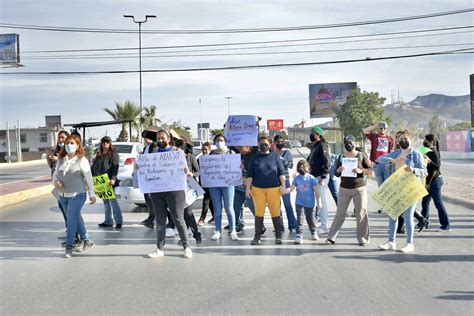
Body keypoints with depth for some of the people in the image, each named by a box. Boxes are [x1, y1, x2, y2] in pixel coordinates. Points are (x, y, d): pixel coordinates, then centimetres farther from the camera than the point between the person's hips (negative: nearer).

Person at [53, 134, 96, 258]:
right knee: (76, 218, 16)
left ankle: (69, 247, 1)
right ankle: (86, 240, 32)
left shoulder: (81, 160, -8)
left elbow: (88, 178, -7)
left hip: (77, 195, -6)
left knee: (71, 220, -7)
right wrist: (55, 181, -10)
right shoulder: (61, 159, 8)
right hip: (63, 195, 6)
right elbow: (55, 173, 14)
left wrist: (92, 194, -7)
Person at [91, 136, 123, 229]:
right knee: (106, 201, 10)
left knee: (112, 200, -8)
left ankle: (119, 221, -5)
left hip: (108, 182, -7)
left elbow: (115, 168, -13)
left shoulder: (113, 154, -3)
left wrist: (113, 179, -25)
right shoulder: (98, 155, 16)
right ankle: (108, 221, 16)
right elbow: (93, 167, 19)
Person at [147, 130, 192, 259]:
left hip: (174, 190, -4)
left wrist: (185, 170, -23)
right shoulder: (154, 151, 13)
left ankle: (187, 247, 8)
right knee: (160, 221, 8)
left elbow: (184, 168, 1)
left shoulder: (177, 151, 3)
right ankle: (160, 249, 15)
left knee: (178, 219, -1)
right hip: (157, 190, 4)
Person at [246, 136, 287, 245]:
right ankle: (257, 237, 6)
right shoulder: (255, 158, 11)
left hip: (274, 188, -1)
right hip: (258, 189, 1)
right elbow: (249, 174, 9)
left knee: (275, 212, 0)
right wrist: (248, 188, 2)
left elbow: (281, 172, 7)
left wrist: (283, 186, 0)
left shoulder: (275, 157, 9)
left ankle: (278, 236, 10)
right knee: (259, 212, -1)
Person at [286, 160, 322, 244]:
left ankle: (314, 233, 36)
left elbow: (316, 191, -8)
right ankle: (299, 236, -5)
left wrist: (319, 202, -9)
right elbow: (291, 189, -5)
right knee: (299, 219, -7)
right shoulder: (296, 178, -4)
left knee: (310, 219, 12)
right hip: (299, 203, 1)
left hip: (310, 203, -1)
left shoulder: (311, 178, -12)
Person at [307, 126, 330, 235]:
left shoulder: (322, 145, -10)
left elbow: (326, 161, -18)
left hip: (321, 177, -9)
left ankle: (324, 226, -2)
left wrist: (323, 177, -21)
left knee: (322, 200, -7)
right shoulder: (314, 146, 19)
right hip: (314, 176, 9)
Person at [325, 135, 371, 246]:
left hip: (359, 188, -2)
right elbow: (336, 174, 10)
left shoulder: (361, 155, 1)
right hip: (344, 188, 2)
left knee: (361, 213, 1)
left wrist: (360, 171, -16)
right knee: (340, 214, 2)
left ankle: (363, 238, 11)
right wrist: (339, 169, -12)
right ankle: (331, 237, 5)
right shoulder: (341, 157, 8)